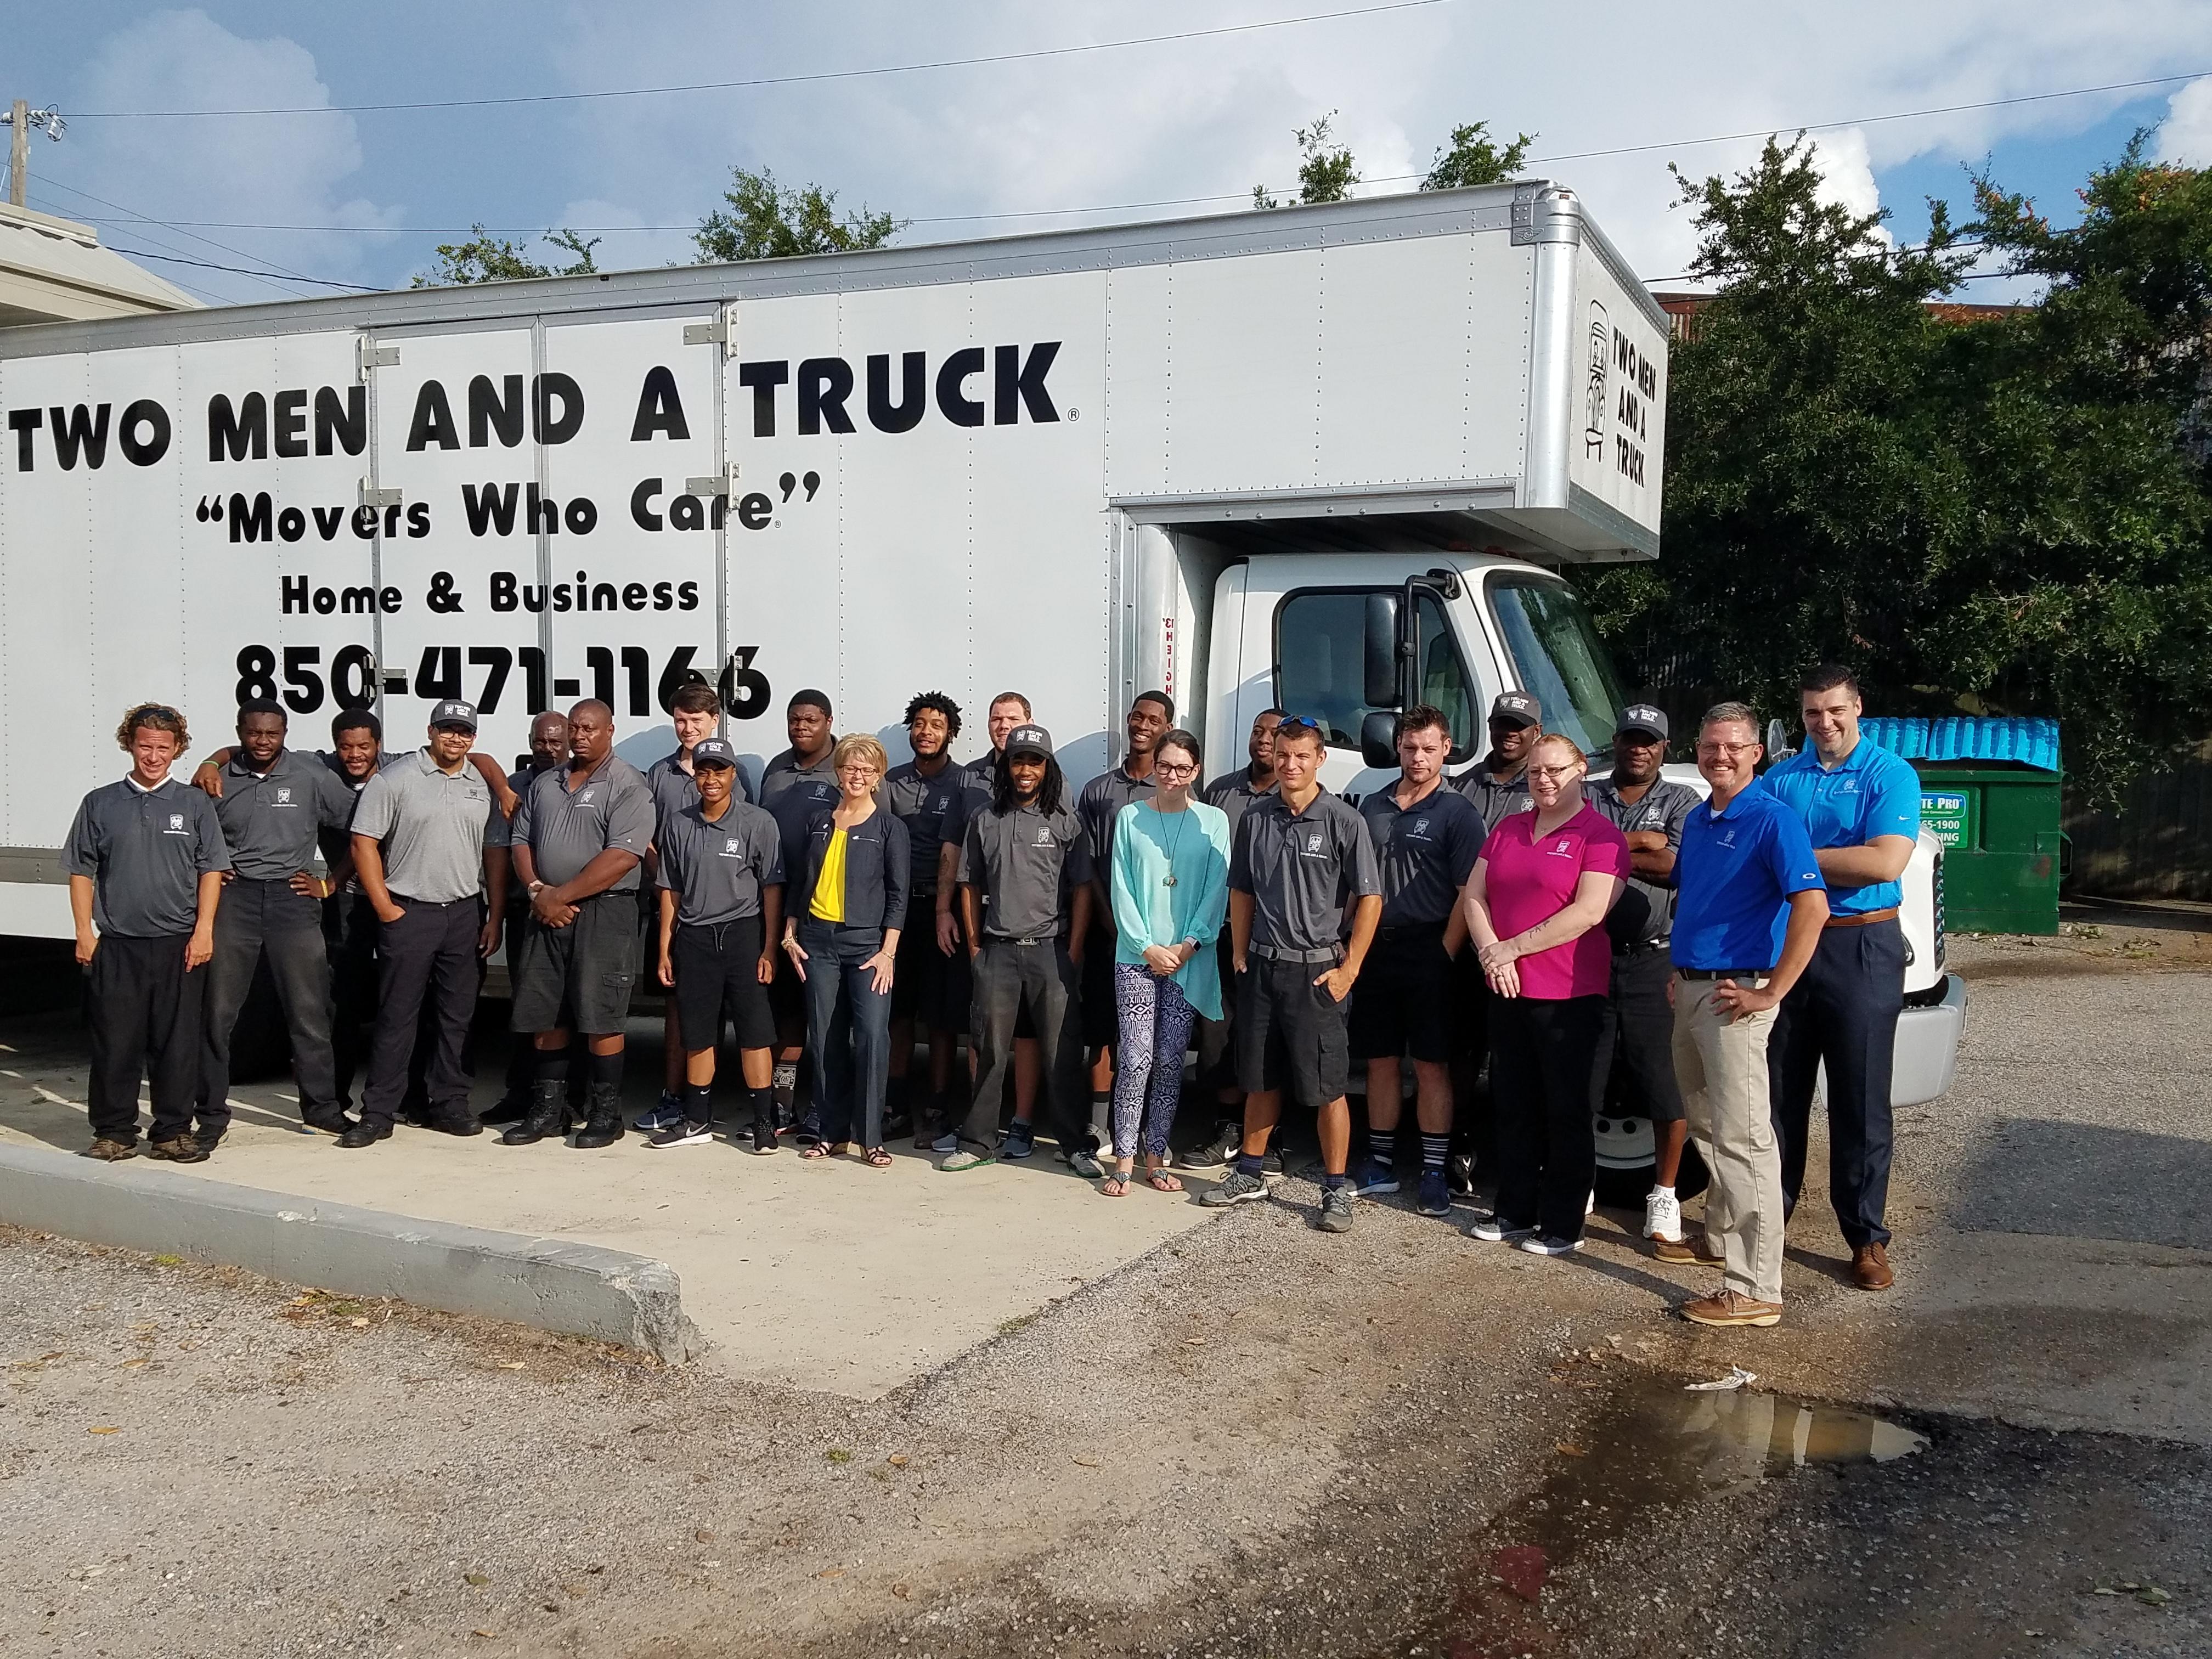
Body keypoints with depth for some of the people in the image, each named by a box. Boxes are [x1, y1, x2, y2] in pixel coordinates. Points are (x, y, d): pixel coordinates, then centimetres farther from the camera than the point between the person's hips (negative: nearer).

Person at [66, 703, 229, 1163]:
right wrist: (84, 932, 2)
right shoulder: (100, 804, 8)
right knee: (115, 1043, 2)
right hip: (116, 944, 0)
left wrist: (203, 931, -2)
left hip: (180, 944, 0)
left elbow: (211, 871, 6)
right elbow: (81, 871, 9)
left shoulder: (195, 804, 8)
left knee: (178, 1043, 3)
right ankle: (114, 1134, 12)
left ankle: (173, 1132, 12)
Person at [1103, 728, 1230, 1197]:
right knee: (1136, 1057, -7)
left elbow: (1217, 890, 0)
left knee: (1170, 1060, 4)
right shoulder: (1130, 818, 4)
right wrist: (1147, 947, -7)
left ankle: (1156, 1158, 13)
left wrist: (1189, 945, -9)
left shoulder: (1214, 821, 4)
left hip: (1189, 960, 1)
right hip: (1136, 956, -1)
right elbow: (1122, 889, 2)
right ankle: (1124, 1159, 1)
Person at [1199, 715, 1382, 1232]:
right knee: (1260, 1079, 15)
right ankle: (1250, 1174, 29)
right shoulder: (1256, 819, 6)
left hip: (1316, 970, -4)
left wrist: (1349, 968, -9)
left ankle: (1336, 1190, 9)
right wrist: (1241, 956, 9)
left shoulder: (1344, 822, -7)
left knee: (1326, 1087, -1)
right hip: (1262, 966, 4)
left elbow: (1369, 898, -7)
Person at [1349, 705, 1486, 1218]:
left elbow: (1469, 894, -9)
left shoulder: (1457, 813, -4)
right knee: (1379, 1061, 10)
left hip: (1427, 953, -5)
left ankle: (1434, 1174, 6)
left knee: (1431, 1065, 0)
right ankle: (1381, 1165, 20)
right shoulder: (1373, 807, 12)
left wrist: (1444, 954, -15)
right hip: (1375, 949, 5)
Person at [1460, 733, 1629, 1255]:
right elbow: (1474, 896, 9)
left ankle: (1563, 1225, 11)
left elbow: (1589, 912, -18)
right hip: (1508, 991, 6)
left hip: (1569, 994, -6)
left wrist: (1513, 948, -15)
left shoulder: (1601, 836, -7)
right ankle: (1514, 1211, 25)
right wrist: (1490, 953, -8)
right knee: (1513, 1105, 14)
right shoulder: (1507, 830, 13)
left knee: (1566, 1110, 2)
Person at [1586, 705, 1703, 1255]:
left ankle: (1663, 1199, 10)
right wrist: (1642, 843, -10)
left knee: (1668, 1087, -1)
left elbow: (1679, 866, -10)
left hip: (1655, 961, -2)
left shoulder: (1681, 801, 7)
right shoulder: (1586, 798, 13)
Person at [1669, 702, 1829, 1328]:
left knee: (1742, 1136, -9)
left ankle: (1754, 1290, -6)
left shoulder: (1772, 819, -13)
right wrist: (1680, 971, 15)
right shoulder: (1697, 820, 14)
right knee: (1704, 1125, 21)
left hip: (1734, 994, -9)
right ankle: (1721, 1234, 39)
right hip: (1691, 989, 9)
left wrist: (1771, 993, -22)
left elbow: (1812, 907, -23)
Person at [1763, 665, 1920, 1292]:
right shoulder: (1780, 779, 9)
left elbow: (1885, 862, -18)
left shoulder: (1890, 775, -4)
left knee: (1861, 1099, 2)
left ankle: (1867, 1237, 12)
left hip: (1861, 947, -4)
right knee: (1779, 1090, 11)